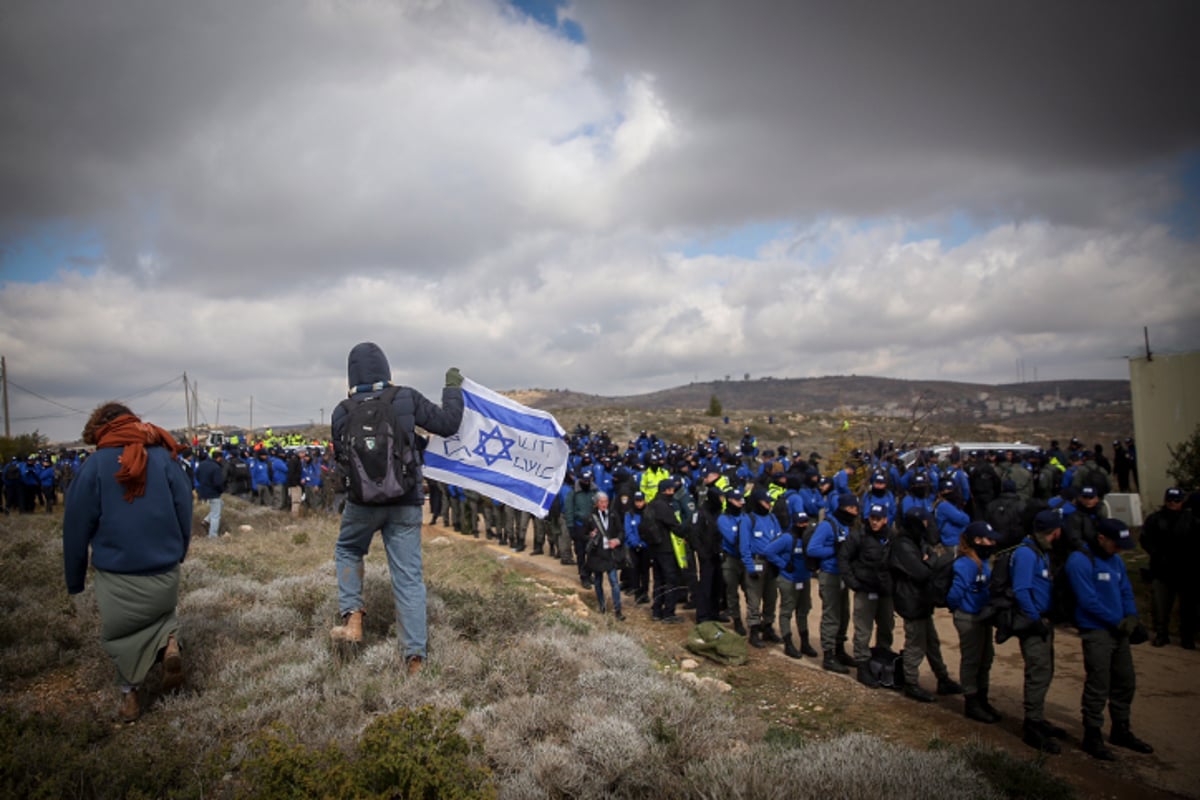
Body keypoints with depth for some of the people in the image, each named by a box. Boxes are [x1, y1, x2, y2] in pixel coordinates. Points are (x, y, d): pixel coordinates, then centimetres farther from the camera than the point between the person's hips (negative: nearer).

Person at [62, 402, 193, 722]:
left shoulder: (94, 466, -9)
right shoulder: (164, 458, -3)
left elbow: (76, 528, -4)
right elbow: (186, 514, 1)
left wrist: (75, 579, 8)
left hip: (116, 575, -2)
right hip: (164, 571, 2)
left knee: (120, 634, 19)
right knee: (161, 610, 27)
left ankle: (130, 695, 22)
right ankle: (170, 642, -2)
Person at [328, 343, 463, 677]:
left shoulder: (342, 411, -1)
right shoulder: (407, 398, -5)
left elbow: (341, 456, 10)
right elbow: (448, 423, -2)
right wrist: (453, 387, 12)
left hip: (362, 500, 0)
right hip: (406, 502, 0)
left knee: (347, 550, 29)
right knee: (409, 576, 5)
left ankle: (352, 618, 14)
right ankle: (415, 656, 4)